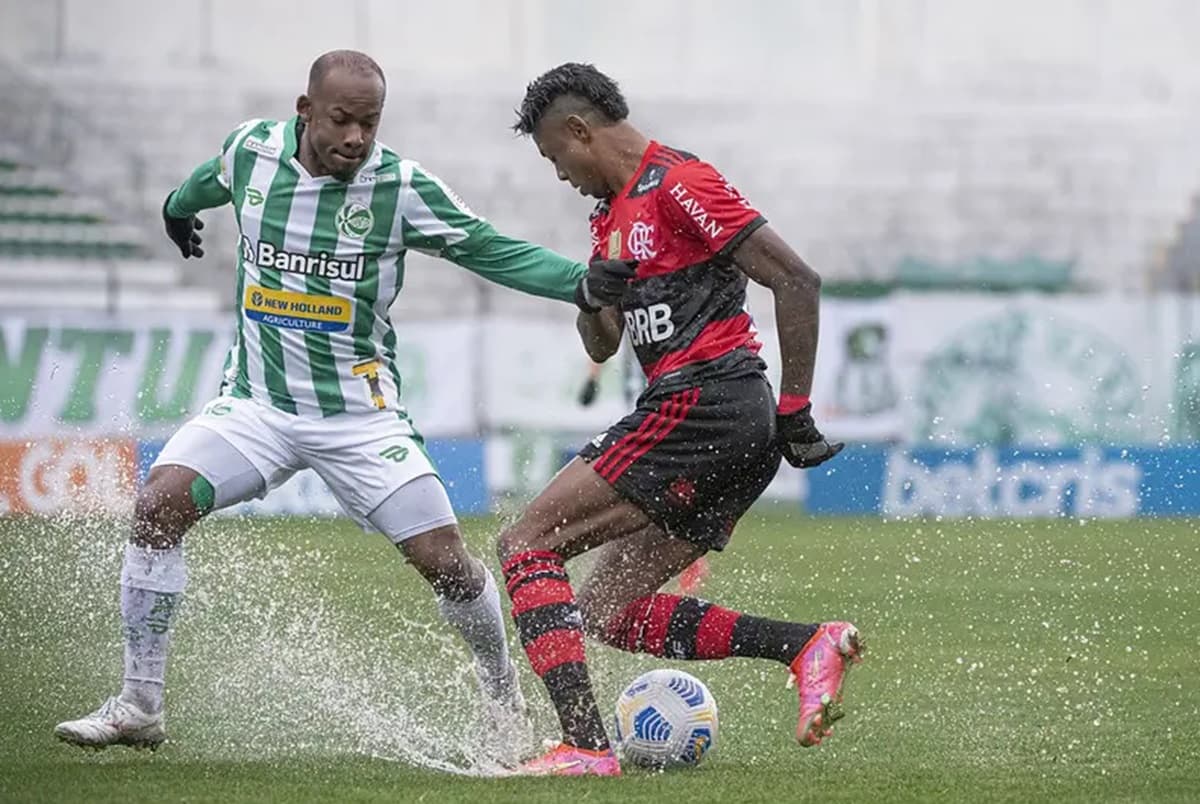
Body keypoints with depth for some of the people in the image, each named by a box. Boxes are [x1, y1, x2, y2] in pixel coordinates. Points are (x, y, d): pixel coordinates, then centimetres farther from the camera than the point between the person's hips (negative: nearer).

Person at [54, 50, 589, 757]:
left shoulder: (401, 188, -12)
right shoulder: (252, 151, -3)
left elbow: (495, 252, -7)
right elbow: (215, 178, 22)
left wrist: (585, 281, -22)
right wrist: (180, 205, 44)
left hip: (360, 417, -2)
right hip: (257, 402, 2)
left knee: (446, 564, -9)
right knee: (159, 505, -20)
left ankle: (503, 692, 23)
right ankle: (140, 707, -11)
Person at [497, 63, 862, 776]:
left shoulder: (677, 184, -8)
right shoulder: (615, 212, 22)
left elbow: (798, 281, -14)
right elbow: (601, 347, 26)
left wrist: (796, 412, -15)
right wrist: (593, 296, 3)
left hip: (703, 401, -10)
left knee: (527, 545, -10)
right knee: (609, 612, 9)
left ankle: (584, 745, -20)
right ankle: (809, 644, -1)